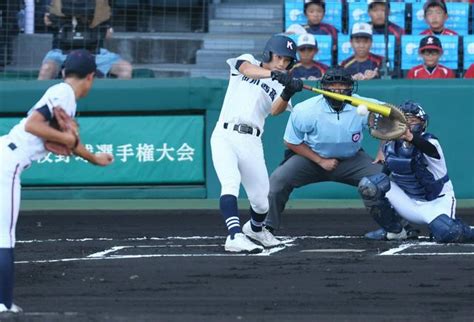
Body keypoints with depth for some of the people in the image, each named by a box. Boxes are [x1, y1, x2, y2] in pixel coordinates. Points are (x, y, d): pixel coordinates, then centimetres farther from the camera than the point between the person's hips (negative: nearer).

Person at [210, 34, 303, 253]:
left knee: (261, 200, 5)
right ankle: (235, 236, -36)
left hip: (251, 143, 3)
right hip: (224, 135, -3)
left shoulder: (281, 86, 14)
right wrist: (272, 74, -33)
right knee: (231, 182, -26)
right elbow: (247, 69, -15)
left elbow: (276, 110, -7)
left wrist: (287, 94, -28)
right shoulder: (247, 61, 11)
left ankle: (255, 228, 37)